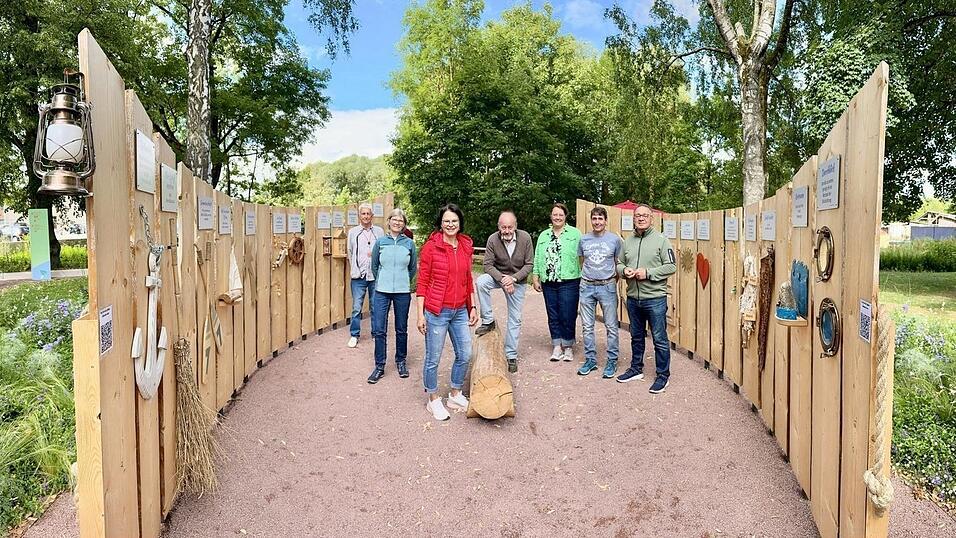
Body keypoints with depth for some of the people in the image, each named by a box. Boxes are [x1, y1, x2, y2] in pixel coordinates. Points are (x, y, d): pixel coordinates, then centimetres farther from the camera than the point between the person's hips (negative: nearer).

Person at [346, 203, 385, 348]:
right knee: (356, 308, 2)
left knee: (376, 307, 8)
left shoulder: (379, 231, 5)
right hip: (358, 276, 0)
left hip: (375, 276, 0)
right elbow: (350, 253, 14)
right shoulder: (353, 232, 7)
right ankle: (354, 335, 15)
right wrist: (355, 270, 9)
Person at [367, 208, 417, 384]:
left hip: (402, 292, 0)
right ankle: (379, 366, 10)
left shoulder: (409, 243, 1)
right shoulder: (380, 242, 2)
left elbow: (413, 268, 11)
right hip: (382, 292, 0)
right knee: (379, 330, -1)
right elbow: (374, 266, 12)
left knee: (401, 329, 10)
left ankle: (401, 361, 27)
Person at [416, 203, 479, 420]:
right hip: (437, 311, -5)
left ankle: (455, 394, 34)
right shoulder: (431, 246, -9)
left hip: (460, 311, 6)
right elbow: (422, 282, -8)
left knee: (465, 355, 14)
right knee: (432, 358, 6)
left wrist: (473, 306, 13)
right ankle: (433, 400, 25)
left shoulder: (466, 246, 6)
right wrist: (420, 314, -10)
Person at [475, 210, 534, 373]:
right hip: (498, 275, 0)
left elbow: (529, 264, -11)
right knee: (480, 282, -32)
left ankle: (511, 355, 19)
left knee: (515, 319, 4)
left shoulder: (525, 238, -18)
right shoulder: (493, 239, -19)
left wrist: (513, 278, -24)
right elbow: (488, 264, -15)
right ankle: (488, 321, -15)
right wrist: (502, 278, -29)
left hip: (517, 280, 0)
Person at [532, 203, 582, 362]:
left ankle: (568, 346, 16)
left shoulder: (575, 234, 1)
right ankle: (557, 346, 20)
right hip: (548, 283, 4)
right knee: (553, 316, 9)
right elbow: (537, 258, 13)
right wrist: (535, 278, 8)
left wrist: (583, 278, -12)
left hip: (568, 282, -4)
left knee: (567, 316, 0)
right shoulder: (543, 235, 14)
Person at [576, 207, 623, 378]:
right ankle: (590, 360, 21)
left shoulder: (614, 239, -2)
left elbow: (619, 264, 7)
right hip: (587, 287, 3)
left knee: (611, 326, 2)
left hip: (607, 287, -2)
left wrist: (613, 281, 3)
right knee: (587, 326, 8)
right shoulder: (583, 239, 4)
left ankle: (612, 361, 14)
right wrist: (586, 276, 11)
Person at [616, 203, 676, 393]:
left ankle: (663, 375, 16)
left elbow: (671, 266, -10)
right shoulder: (628, 241, 9)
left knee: (660, 339, 2)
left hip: (655, 299, -5)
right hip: (633, 298, 5)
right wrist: (624, 270, -7)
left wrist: (648, 272, -18)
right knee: (636, 337, 19)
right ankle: (636, 369, 34)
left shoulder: (661, 240, -7)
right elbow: (619, 263, 15)